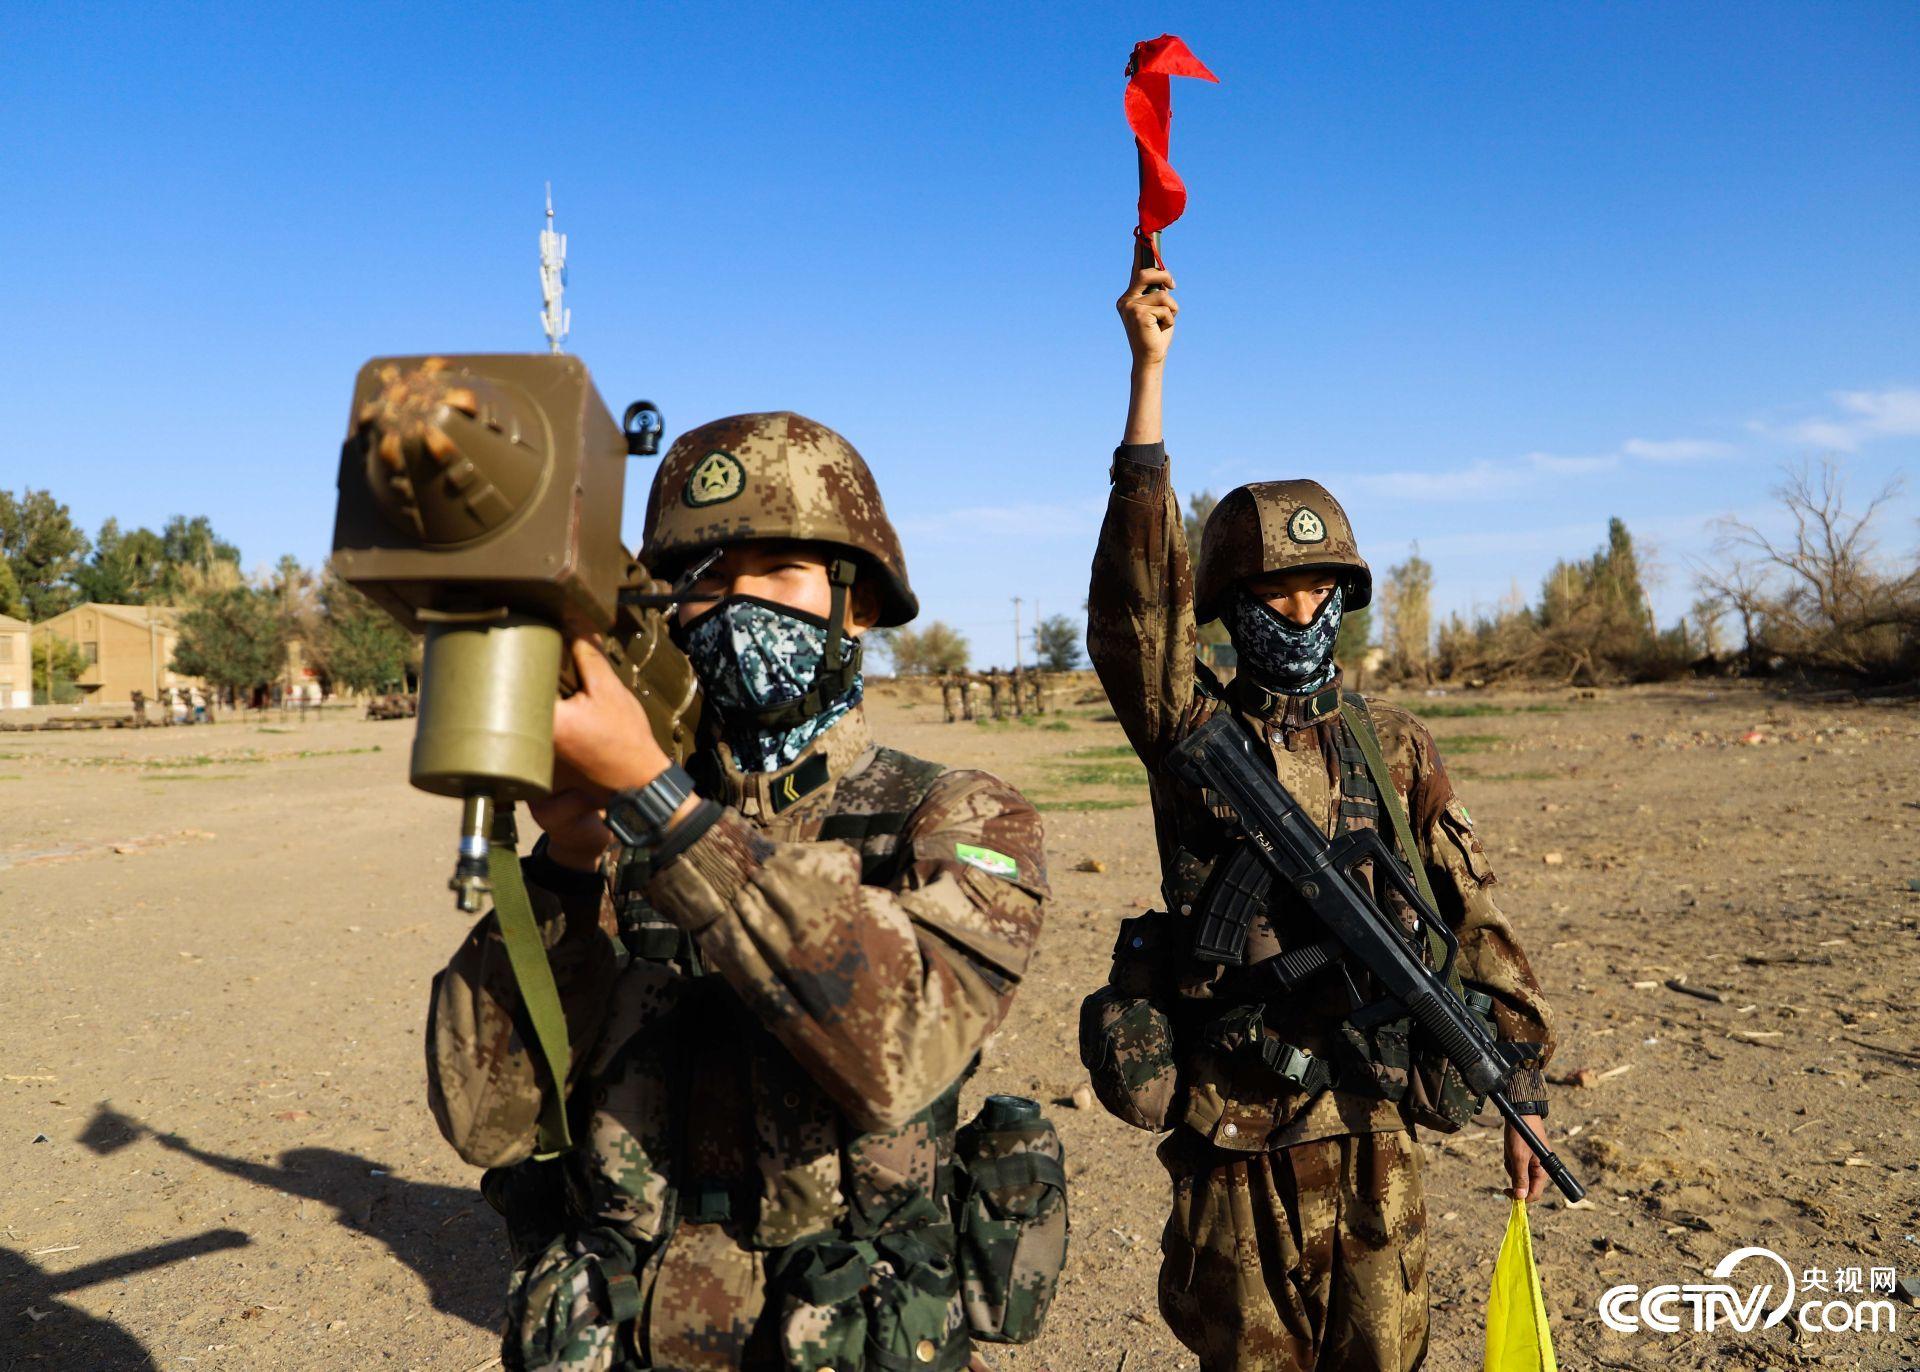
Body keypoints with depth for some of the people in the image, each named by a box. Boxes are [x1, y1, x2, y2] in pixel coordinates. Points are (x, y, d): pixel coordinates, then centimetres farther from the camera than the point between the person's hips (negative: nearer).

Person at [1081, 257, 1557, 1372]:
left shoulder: (1398, 749, 4)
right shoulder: (1191, 732, -5)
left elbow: (1475, 919, 7)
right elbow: (1141, 583, -19)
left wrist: (1524, 1086, 5)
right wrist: (1149, 368, -23)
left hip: (1372, 1138, 2)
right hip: (1229, 1147, -2)